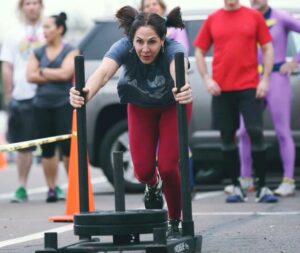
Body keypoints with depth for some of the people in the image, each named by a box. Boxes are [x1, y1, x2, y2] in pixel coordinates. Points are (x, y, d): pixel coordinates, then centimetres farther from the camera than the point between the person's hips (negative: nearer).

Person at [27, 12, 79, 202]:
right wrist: (54, 76, -7)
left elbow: (65, 73, -13)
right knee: (47, 149, 3)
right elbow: (31, 76, 1)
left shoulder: (71, 51, 1)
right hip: (42, 104, 4)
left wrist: (43, 72, -2)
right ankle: (51, 189, 7)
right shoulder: (38, 53, 13)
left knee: (68, 146, -11)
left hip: (64, 103, -4)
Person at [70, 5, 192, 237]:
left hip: (172, 106, -2)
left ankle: (175, 224, 9)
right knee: (143, 169, -5)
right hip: (140, 107, 2)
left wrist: (184, 90, -83)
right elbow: (103, 72, -53)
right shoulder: (124, 48, -34)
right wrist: (86, 94, -74)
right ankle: (153, 186, 33)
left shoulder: (173, 49, -37)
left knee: (168, 166, -15)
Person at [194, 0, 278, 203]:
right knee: (227, 137, 4)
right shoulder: (212, 20, 7)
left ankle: (263, 188, -2)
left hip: (249, 87, -2)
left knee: (256, 133, -8)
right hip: (221, 89, 2)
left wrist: (265, 79, -4)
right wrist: (207, 79, -2)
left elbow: (268, 48, 5)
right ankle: (237, 188, 11)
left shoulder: (254, 17, 4)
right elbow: (199, 51, 11)